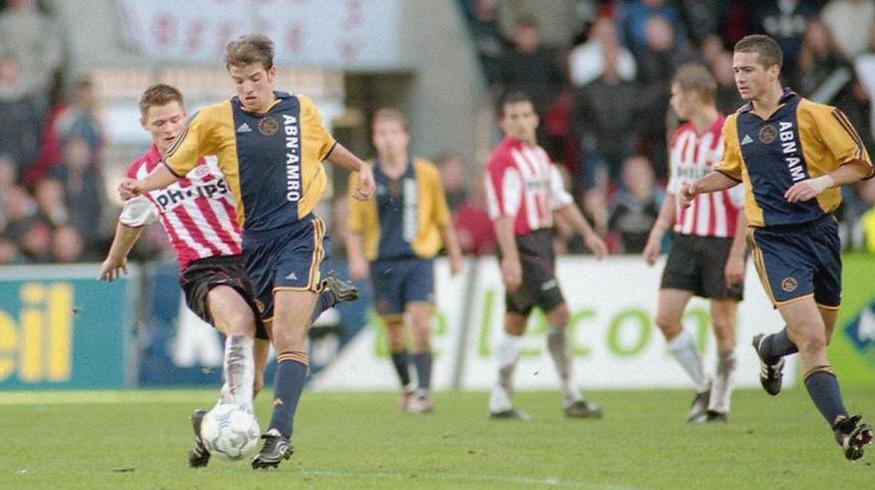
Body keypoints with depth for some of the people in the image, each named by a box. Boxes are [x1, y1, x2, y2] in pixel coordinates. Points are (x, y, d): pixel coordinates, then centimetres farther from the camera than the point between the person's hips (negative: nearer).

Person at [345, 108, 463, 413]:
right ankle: (406, 387, 27)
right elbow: (355, 224, 8)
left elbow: (442, 219, 14)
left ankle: (424, 391, -15)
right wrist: (356, 258, -6)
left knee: (421, 324, -15)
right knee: (394, 330, 7)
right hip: (382, 262, 1)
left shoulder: (426, 173, 2)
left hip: (419, 258, -1)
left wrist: (454, 256, 20)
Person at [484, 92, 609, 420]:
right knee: (559, 313, -14)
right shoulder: (503, 160, -13)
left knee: (515, 323, 11)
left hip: (542, 243, 9)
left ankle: (500, 401, 16)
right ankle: (571, 398, -10)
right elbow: (503, 214, -21)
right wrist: (510, 259, -27)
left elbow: (560, 201, 23)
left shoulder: (539, 155, 16)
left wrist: (588, 234, 17)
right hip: (521, 247, -9)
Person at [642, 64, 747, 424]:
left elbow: (748, 204, -14)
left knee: (723, 326, 0)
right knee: (666, 316, -3)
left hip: (723, 244, -7)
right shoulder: (681, 138, 11)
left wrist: (737, 256, -17)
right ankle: (702, 387, 14)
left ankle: (719, 403, 12)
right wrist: (657, 235, 12)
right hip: (686, 239, 7)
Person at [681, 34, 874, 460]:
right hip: (774, 241, 0)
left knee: (818, 337, 15)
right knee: (812, 340, -17)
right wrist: (698, 186, 9)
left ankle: (768, 348, 49)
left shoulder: (812, 114, -6)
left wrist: (822, 181, -20)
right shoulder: (735, 125, 6)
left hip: (820, 231, 0)